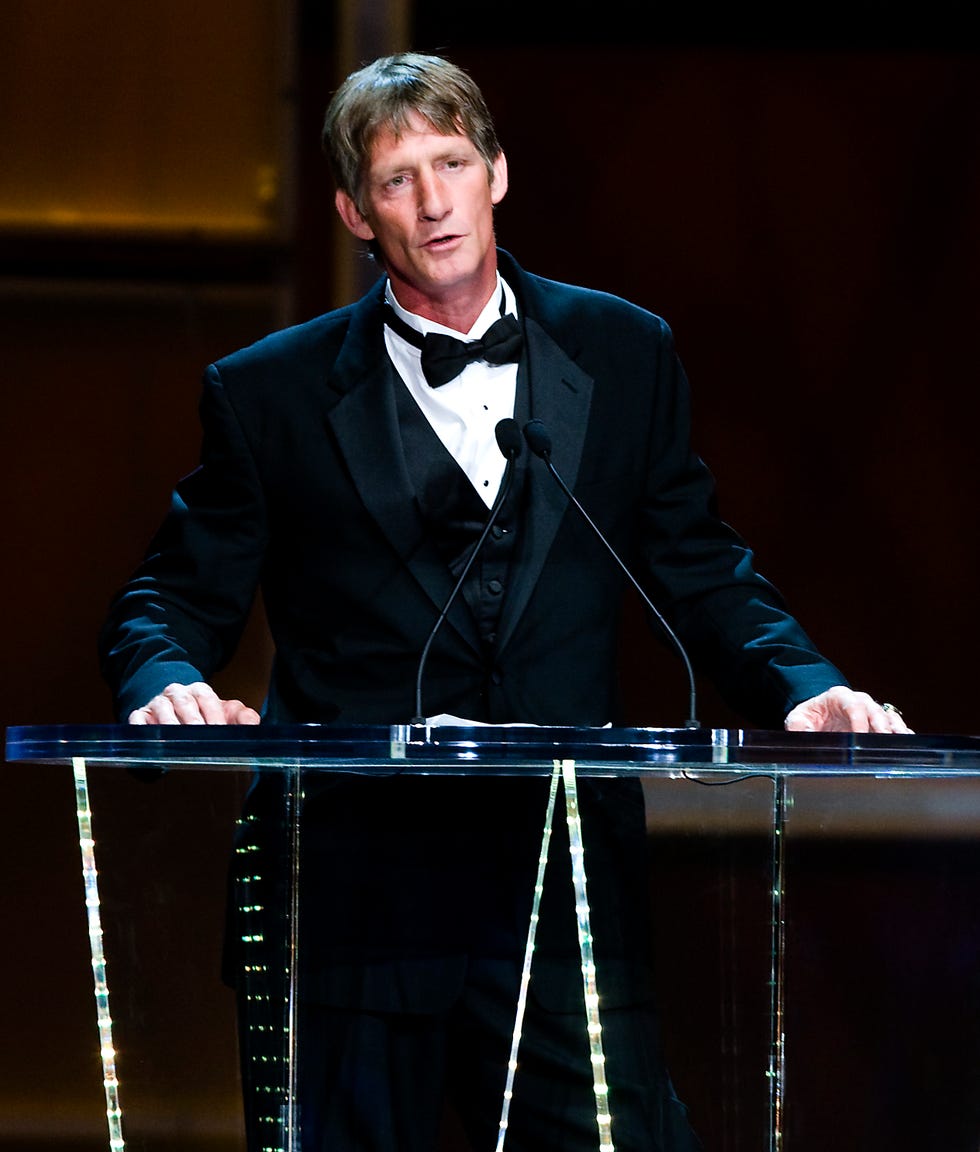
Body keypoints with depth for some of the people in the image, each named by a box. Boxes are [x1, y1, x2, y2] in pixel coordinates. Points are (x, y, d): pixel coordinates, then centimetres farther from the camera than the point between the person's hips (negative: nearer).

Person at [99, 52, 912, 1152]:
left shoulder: (622, 354, 10)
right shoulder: (269, 393, 5)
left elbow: (698, 567, 15)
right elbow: (176, 596, 9)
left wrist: (804, 687, -3)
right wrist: (169, 682, -14)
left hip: (566, 895, 1)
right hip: (353, 887, -1)